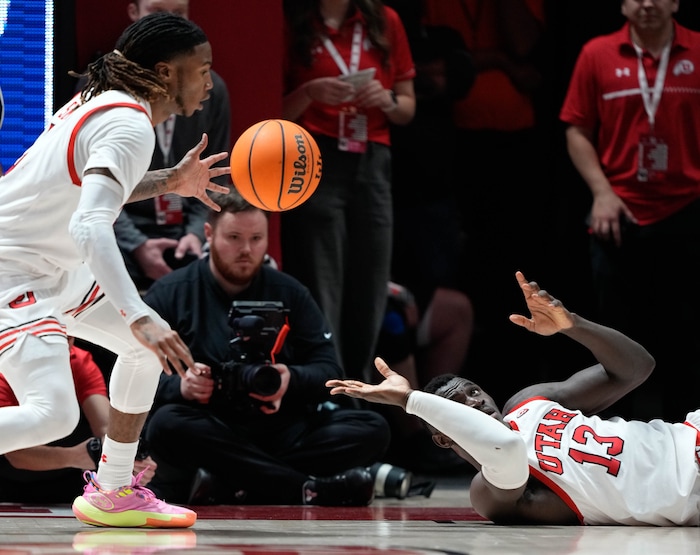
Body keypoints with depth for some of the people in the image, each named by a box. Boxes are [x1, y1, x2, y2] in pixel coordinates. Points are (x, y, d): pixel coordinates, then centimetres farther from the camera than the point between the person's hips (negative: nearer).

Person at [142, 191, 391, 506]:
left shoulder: (289, 293, 15)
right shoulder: (170, 294, 7)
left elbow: (328, 370, 8)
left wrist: (292, 379, -15)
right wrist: (178, 386, -23)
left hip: (283, 431, 3)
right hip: (209, 433, -3)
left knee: (372, 429, -19)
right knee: (166, 425, -37)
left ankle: (229, 487, -32)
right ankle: (309, 491, -36)